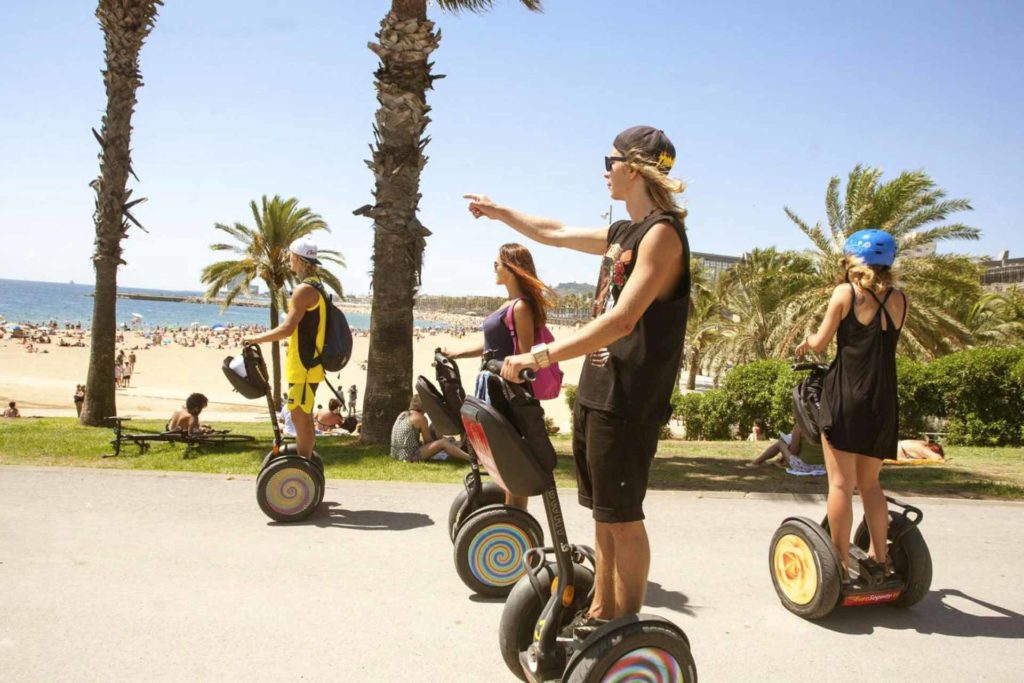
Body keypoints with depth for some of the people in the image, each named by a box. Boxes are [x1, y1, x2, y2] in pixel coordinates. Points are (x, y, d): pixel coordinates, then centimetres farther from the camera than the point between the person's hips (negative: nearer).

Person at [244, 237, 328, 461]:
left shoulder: (304, 289, -17)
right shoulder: (315, 286, 15)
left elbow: (287, 328, -22)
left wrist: (254, 339, -12)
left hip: (303, 367, -10)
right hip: (307, 364, 10)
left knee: (300, 417, -5)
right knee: (303, 417, 16)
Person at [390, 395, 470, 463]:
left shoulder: (402, 415, 14)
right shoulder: (420, 418, -7)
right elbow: (428, 441, 1)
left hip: (397, 455, 9)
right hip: (410, 456, -9)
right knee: (443, 442, -11)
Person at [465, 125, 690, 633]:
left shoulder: (662, 232, -13)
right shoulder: (623, 233, 15)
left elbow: (622, 320, -24)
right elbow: (555, 234, 31)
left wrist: (542, 356, -26)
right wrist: (499, 212, 39)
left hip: (629, 400, -9)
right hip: (596, 391, 9)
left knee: (622, 516, -2)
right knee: (603, 512, 16)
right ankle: (601, 613, 28)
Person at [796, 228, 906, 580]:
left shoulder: (845, 293, -3)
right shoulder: (899, 300, 9)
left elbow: (820, 343, -1)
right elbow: (883, 343, 16)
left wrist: (807, 340, 20)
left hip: (845, 396, -5)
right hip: (883, 402, 5)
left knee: (841, 483, -2)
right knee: (870, 482, 18)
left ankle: (841, 563, -1)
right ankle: (880, 556, 21)